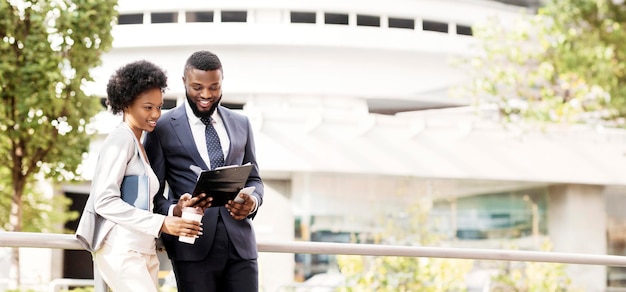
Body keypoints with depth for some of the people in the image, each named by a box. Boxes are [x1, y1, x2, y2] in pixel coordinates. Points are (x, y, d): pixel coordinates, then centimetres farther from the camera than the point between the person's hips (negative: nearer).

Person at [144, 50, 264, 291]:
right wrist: (174, 211, -20)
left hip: (240, 243, 3)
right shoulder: (163, 127, 3)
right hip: (193, 245, -3)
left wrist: (253, 201, -4)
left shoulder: (241, 124, 15)